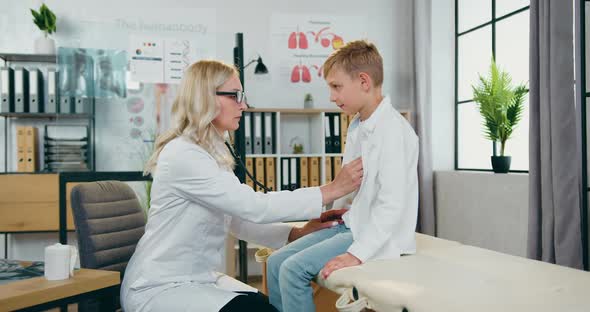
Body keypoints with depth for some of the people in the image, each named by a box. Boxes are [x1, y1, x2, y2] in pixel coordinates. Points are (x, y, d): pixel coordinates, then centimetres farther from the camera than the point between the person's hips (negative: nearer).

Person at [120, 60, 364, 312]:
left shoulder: (212, 151, 10)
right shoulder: (183, 155, -21)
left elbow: (239, 220, 5)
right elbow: (254, 207, -27)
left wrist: (298, 233, -8)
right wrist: (332, 190, -23)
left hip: (199, 279, 8)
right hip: (159, 288, -8)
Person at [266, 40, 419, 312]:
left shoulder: (393, 130, -19)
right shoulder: (357, 126, 10)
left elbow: (392, 204, -24)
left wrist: (357, 255, -26)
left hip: (378, 235, -9)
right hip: (350, 225, 9)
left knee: (294, 269, -19)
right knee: (276, 262, 2)